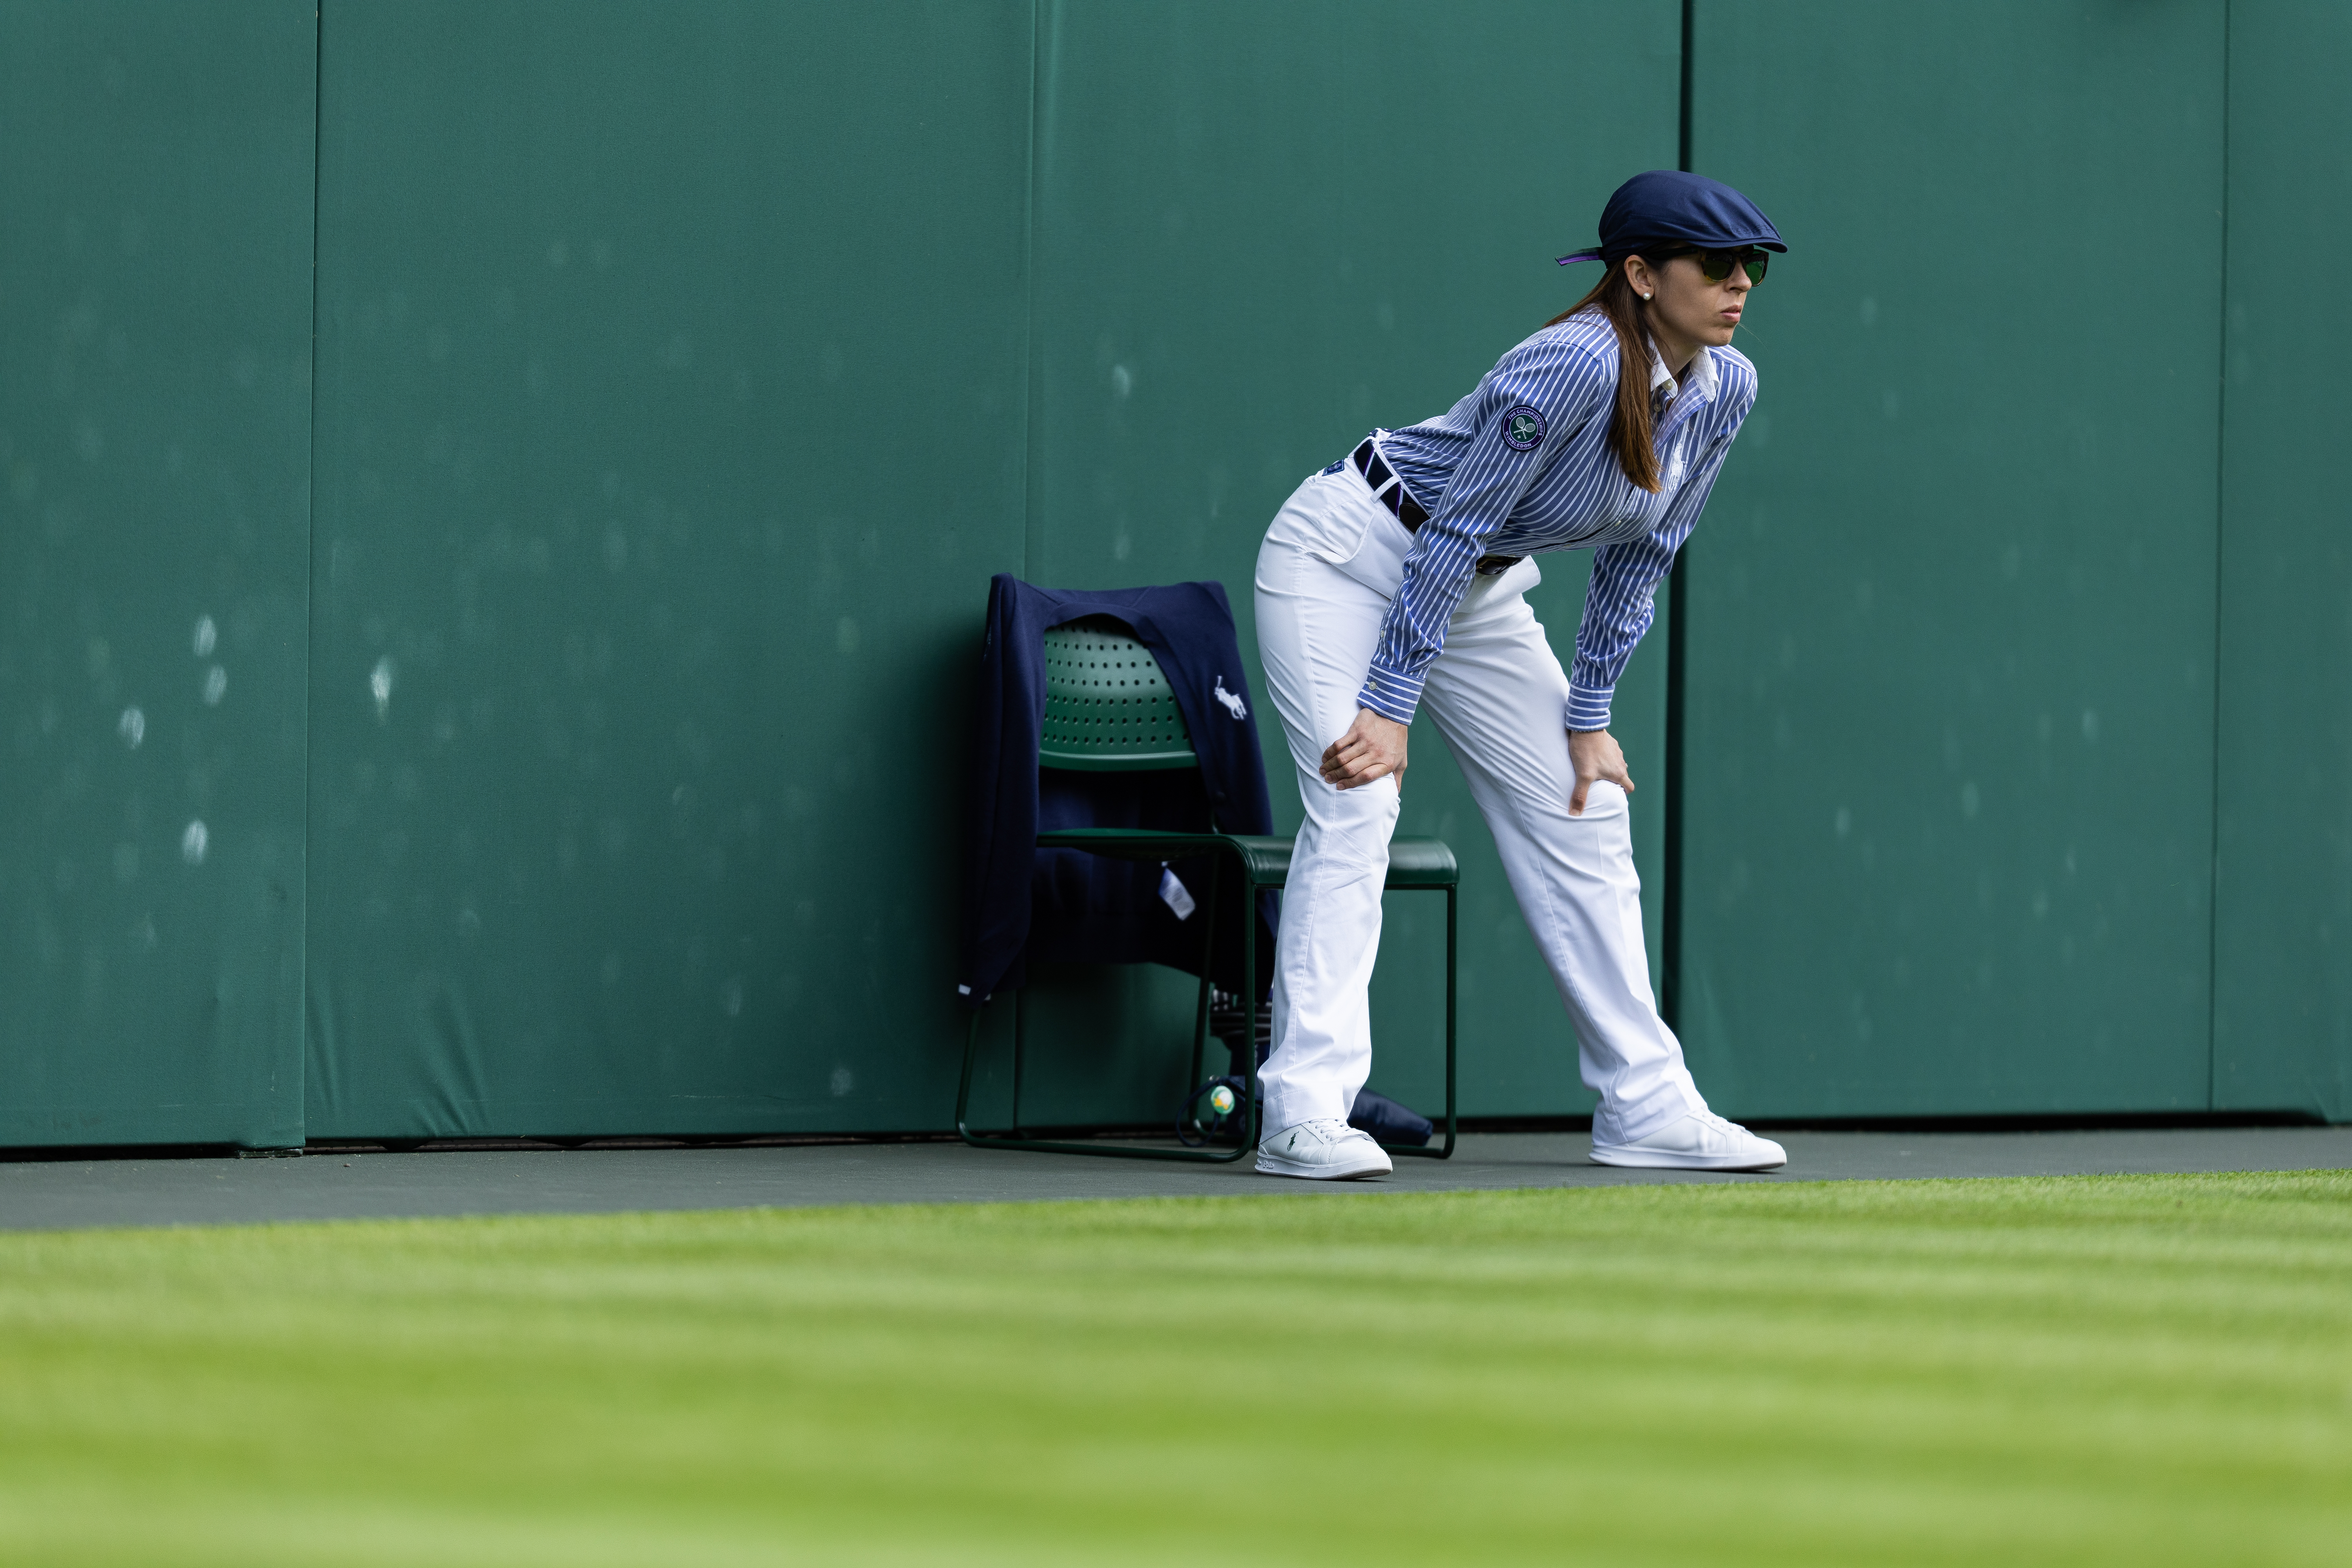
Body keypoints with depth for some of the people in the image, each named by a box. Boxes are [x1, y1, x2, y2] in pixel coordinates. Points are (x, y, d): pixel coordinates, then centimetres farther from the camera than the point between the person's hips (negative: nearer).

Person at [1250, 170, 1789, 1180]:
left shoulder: (1724, 391, -8)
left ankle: (1645, 1106, 12)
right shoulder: (1573, 366, -32)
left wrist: (1587, 718, 2)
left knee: (1584, 813, 6)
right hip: (1349, 558, -8)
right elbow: (1455, 528, -28)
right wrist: (1389, 706, -28)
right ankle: (1305, 1116, -25)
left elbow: (1638, 558, 2)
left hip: (1481, 593, 8)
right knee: (1356, 804, -20)